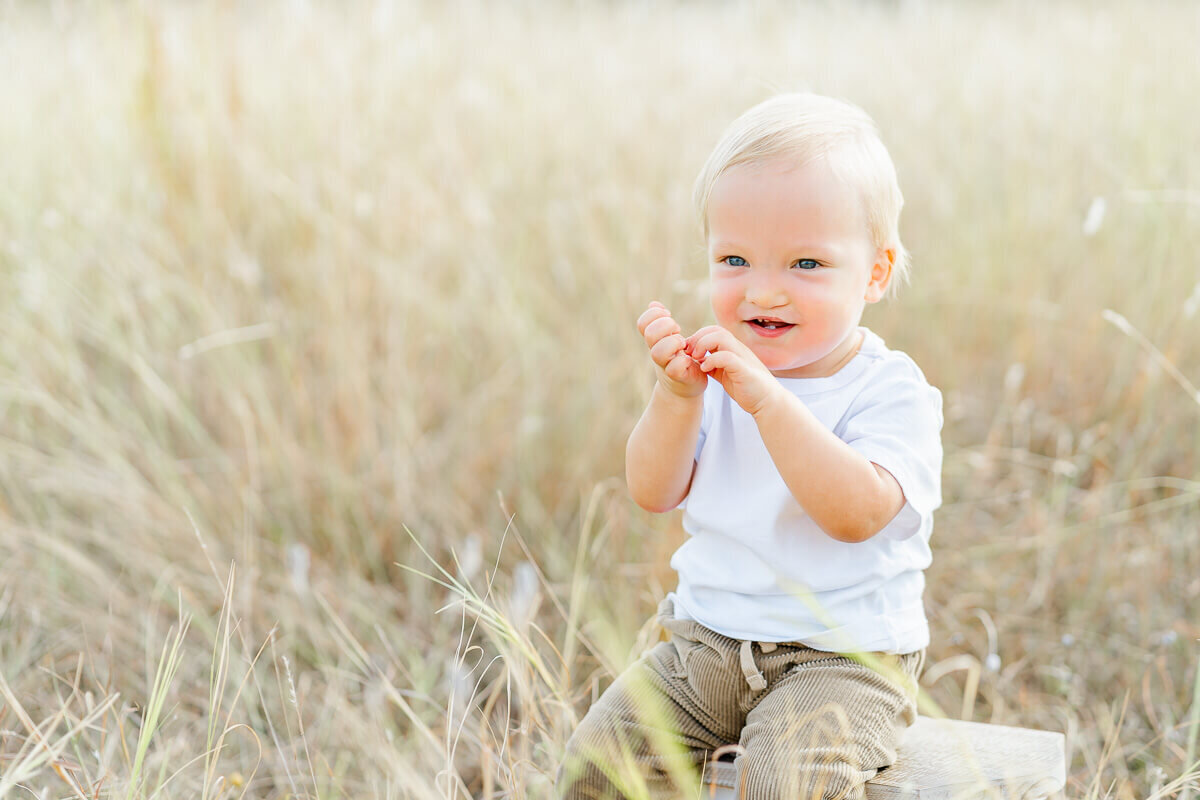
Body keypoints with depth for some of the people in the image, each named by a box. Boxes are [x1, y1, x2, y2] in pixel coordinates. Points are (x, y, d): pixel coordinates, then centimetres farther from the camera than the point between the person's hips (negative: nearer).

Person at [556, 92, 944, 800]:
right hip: (711, 640, 5)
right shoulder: (720, 370, 5)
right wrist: (677, 396, -19)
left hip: (845, 658, -5)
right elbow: (655, 493, -1)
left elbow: (859, 514, -27)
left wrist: (767, 399, -32)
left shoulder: (890, 389, -11)